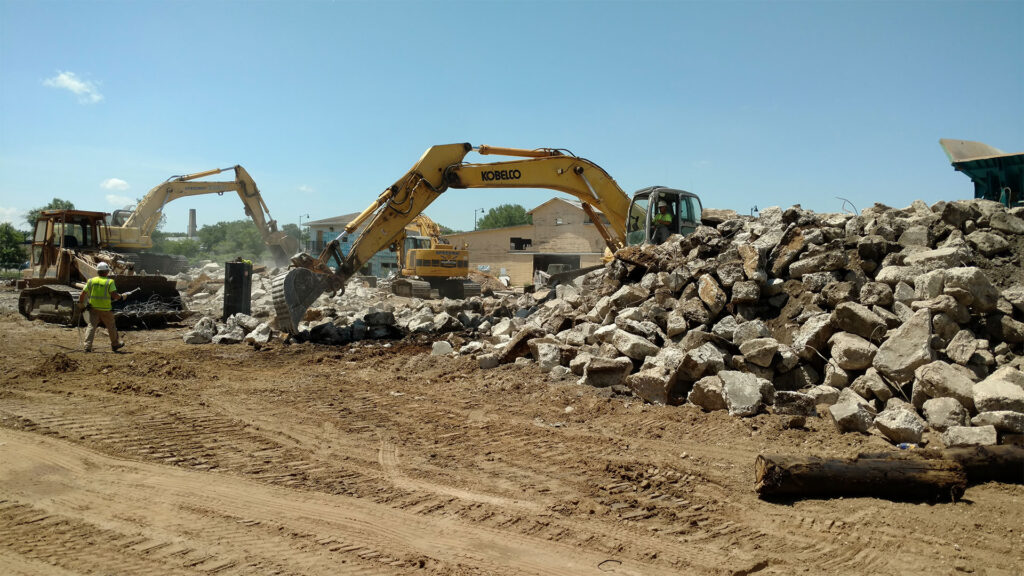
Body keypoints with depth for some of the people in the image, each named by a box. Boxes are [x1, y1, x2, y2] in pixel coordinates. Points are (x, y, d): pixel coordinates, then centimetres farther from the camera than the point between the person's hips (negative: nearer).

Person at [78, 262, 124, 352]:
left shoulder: (91, 281, 3)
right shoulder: (110, 282, -9)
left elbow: (83, 293, 4)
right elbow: (114, 295, -18)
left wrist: (80, 302, 17)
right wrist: (120, 297, 2)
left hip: (93, 308, 3)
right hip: (106, 309, -3)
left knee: (91, 326, 1)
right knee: (111, 327, 14)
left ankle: (88, 346, -10)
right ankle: (114, 345, 29)